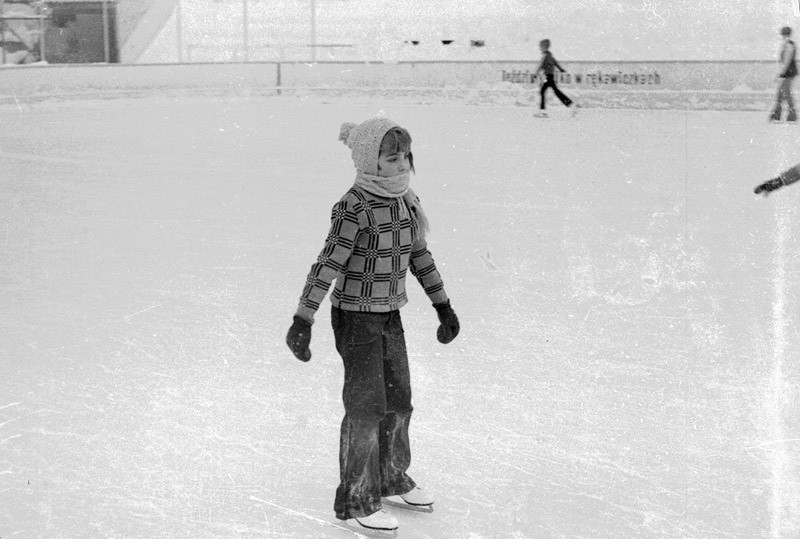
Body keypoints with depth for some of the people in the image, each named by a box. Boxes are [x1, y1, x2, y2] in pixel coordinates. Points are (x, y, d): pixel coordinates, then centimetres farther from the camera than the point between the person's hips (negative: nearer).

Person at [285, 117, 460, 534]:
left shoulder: (407, 202, 2)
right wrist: (303, 320, -27)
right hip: (355, 316, -7)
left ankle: (391, 479, 38)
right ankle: (355, 503, 11)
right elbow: (327, 265, -24)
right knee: (366, 407, -3)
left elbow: (420, 256, 14)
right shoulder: (355, 207, -21)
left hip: (390, 315, 8)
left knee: (399, 401, 17)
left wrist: (443, 306, 20)